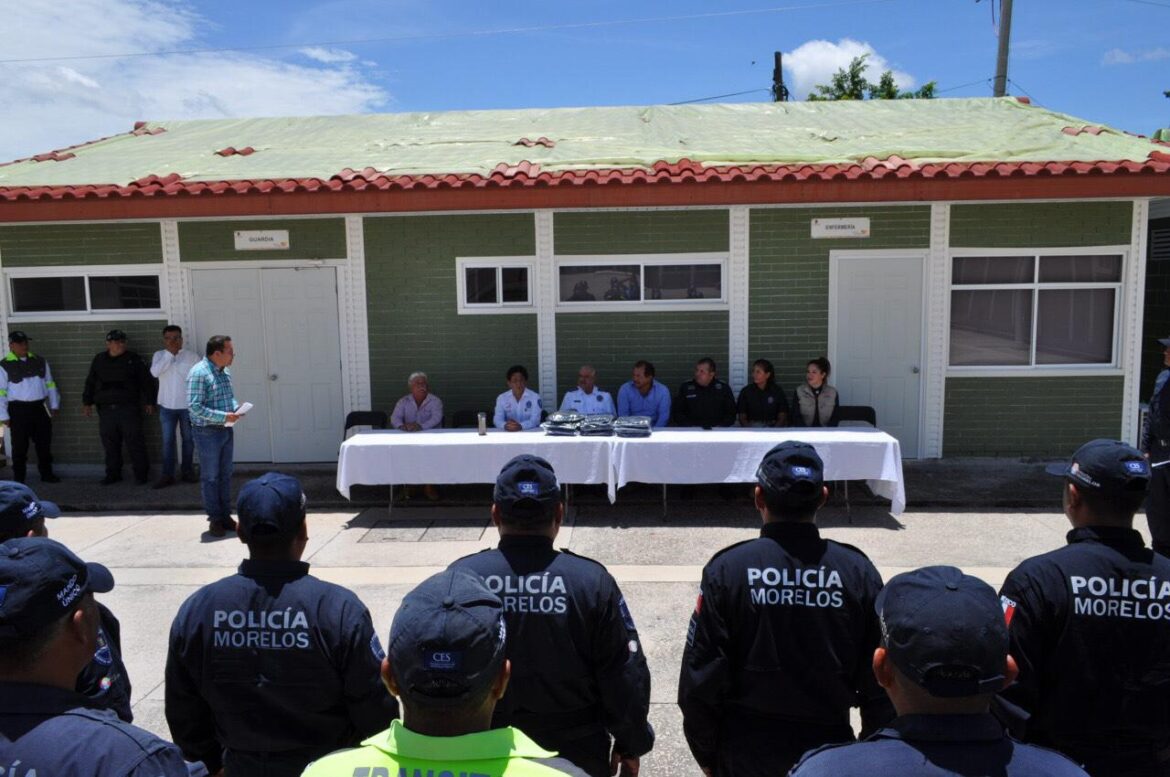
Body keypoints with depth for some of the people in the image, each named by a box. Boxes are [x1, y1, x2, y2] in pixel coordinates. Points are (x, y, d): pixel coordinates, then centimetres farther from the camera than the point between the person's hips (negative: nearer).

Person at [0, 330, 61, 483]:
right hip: (18, 410, -4)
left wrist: (54, 404, 11)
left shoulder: (40, 361, 9)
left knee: (44, 443, 10)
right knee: (20, 446, 3)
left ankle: (46, 474, 22)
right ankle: (19, 478, 13)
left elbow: (50, 384, 14)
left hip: (39, 408, 4)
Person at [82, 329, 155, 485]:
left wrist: (149, 402, 2)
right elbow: (90, 383, 18)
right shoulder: (99, 360, 11)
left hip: (129, 409, -3)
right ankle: (112, 474, 17)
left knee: (134, 442, -5)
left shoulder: (133, 359, 2)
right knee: (110, 444, 6)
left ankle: (141, 474, 3)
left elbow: (147, 381, 4)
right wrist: (87, 402, 13)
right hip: (106, 410, 3)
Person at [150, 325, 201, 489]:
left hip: (187, 406, -1)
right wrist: (169, 353, -18)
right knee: (167, 441, 3)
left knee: (188, 440, 9)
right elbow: (154, 372, -16)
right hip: (166, 406, 1)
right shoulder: (159, 355, 2)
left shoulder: (192, 357, -2)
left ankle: (187, 471, 21)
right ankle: (167, 475, 7)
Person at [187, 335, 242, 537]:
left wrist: (236, 408, -1)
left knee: (225, 475, 13)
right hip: (208, 431, -8)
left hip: (226, 429, 8)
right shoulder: (199, 373, -17)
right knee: (210, 477, 4)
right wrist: (223, 416, -23)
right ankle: (215, 519, 14)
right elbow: (195, 407, -22)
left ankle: (226, 516, 23)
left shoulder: (225, 372, 8)